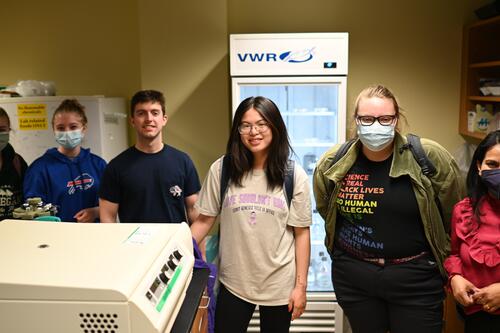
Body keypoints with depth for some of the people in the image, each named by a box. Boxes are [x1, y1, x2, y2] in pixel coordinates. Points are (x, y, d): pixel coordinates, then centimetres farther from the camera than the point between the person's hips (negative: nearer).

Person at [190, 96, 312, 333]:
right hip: (233, 282, 0)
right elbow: (204, 221, 1)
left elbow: (301, 233, -3)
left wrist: (300, 285, -4)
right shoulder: (221, 169, -6)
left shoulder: (294, 176, -6)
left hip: (279, 284, 0)